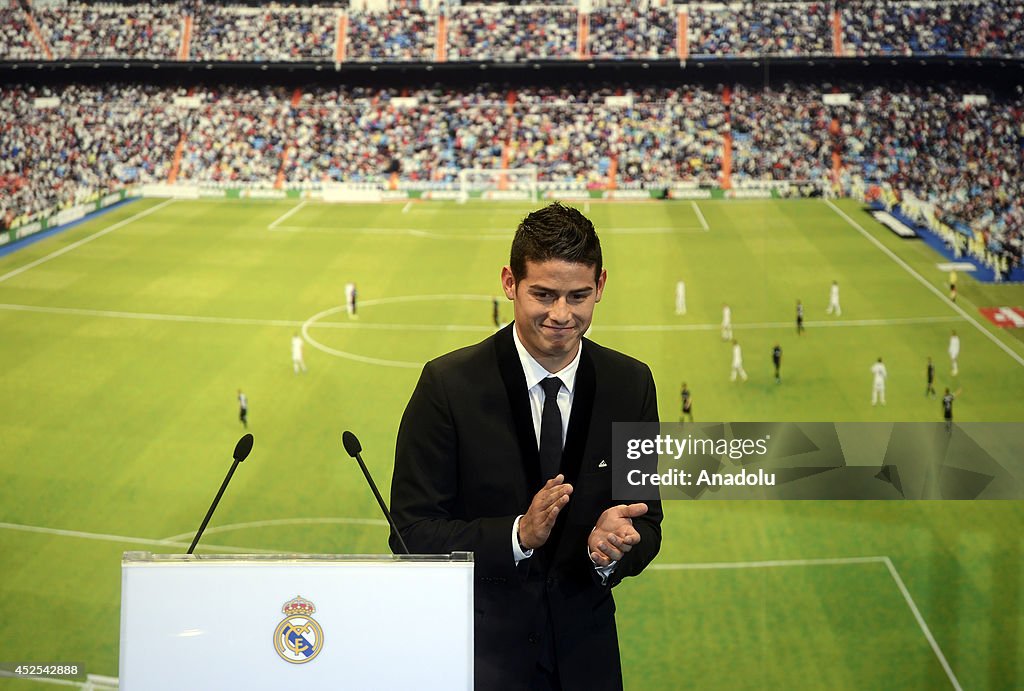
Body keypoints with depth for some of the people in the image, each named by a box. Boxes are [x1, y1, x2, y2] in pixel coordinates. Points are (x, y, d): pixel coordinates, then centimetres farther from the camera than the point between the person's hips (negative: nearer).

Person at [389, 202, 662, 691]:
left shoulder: (630, 384, -1)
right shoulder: (449, 385, -12)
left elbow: (647, 522, 3)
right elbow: (412, 533, -13)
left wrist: (614, 543, -19)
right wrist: (518, 534, -27)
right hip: (480, 652, -3)